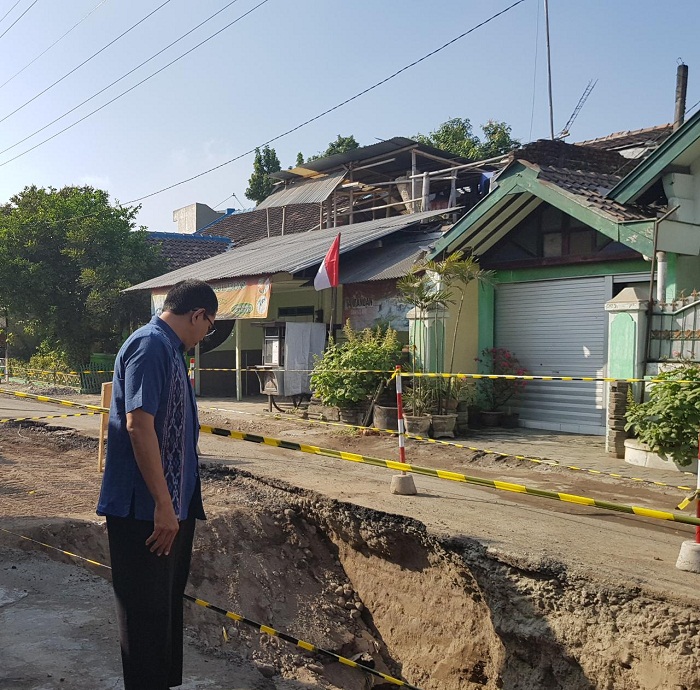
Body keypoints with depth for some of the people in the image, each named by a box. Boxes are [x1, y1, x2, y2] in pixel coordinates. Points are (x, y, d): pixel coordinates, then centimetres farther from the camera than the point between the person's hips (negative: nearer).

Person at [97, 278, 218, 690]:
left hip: (171, 504, 10)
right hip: (145, 509, -10)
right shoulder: (151, 346, -17)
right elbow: (138, 424, -25)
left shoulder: (168, 348, 14)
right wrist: (163, 505, -24)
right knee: (147, 613, 2)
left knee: (168, 606, 19)